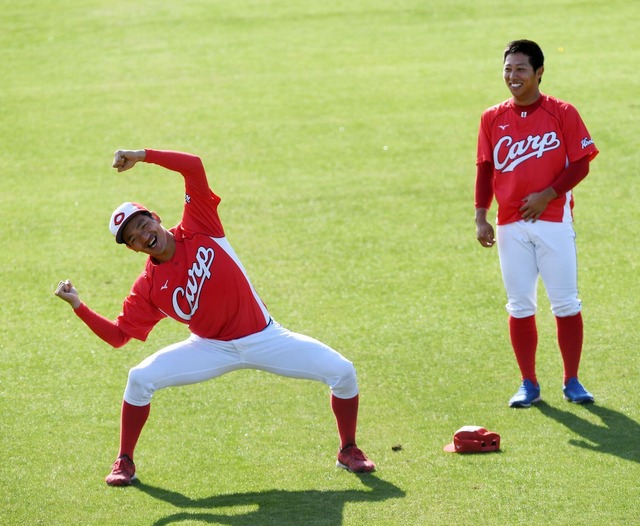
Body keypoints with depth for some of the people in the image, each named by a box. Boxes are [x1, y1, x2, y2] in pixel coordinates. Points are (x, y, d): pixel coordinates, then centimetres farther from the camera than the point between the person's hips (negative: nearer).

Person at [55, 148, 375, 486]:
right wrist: (78, 306, -17)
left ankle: (348, 452, 11)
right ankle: (124, 463, 0)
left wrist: (141, 156, -26)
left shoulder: (198, 229, -11)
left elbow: (193, 166, -18)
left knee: (342, 372, -11)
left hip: (264, 338, 0)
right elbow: (118, 335, -9)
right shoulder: (148, 287, -8)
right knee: (140, 379, -17)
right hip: (212, 349, 0)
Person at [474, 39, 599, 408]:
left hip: (554, 221, -3)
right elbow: (486, 169, 9)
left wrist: (547, 195, -15)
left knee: (566, 304, -1)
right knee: (520, 307, 5)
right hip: (510, 224, 3)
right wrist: (481, 217, 1)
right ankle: (529, 384, 14)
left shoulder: (562, 113, -4)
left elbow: (581, 163, -5)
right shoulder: (493, 119, 6)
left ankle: (572, 381, 10)